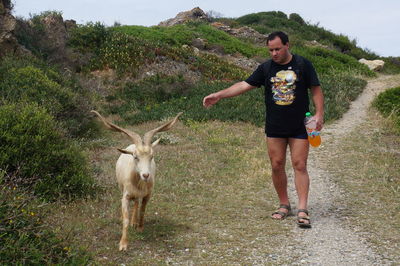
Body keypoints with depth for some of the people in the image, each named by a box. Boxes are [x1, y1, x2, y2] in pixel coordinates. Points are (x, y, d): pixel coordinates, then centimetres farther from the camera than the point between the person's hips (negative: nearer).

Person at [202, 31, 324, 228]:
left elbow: (316, 90, 3)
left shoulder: (303, 65, 0)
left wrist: (319, 114, -9)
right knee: (277, 166, 4)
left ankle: (302, 210, -6)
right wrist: (219, 95, -5)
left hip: (299, 127, -3)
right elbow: (244, 85, 3)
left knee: (299, 165, -6)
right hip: (274, 128, 3)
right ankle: (284, 205, 18)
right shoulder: (266, 68, 6)